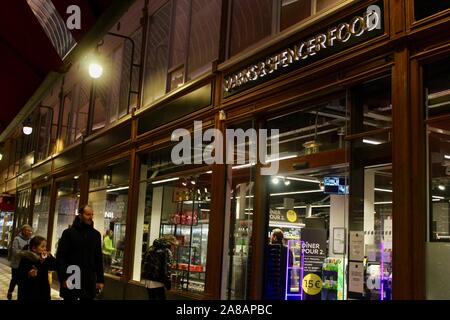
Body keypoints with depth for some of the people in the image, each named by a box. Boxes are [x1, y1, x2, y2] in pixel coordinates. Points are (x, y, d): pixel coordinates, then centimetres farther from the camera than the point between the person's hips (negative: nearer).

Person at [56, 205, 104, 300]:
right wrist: (63, 278, -15)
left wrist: (100, 280, 7)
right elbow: (60, 256, -7)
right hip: (71, 280, -3)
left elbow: (99, 258, 11)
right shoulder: (68, 232, -3)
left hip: (89, 281, 3)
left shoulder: (96, 234, 9)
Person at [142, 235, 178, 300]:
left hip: (148, 281, 8)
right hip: (157, 283, -8)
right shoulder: (167, 252, -12)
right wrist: (168, 284, -9)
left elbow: (145, 264, 18)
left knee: (152, 298, 19)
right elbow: (166, 269, -17)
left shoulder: (151, 248, 14)